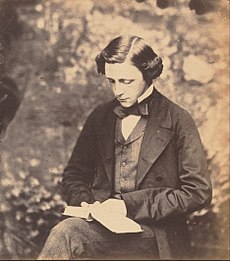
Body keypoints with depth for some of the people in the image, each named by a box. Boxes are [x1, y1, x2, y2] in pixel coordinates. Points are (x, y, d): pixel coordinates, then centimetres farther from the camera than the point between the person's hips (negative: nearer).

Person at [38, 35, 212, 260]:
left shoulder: (178, 121, -1)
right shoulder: (100, 117, 13)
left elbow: (199, 192, -5)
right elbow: (74, 175, 20)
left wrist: (130, 205, -11)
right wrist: (84, 202, -4)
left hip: (154, 235, -4)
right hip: (102, 224, 4)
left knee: (65, 233, -31)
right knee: (67, 231, -32)